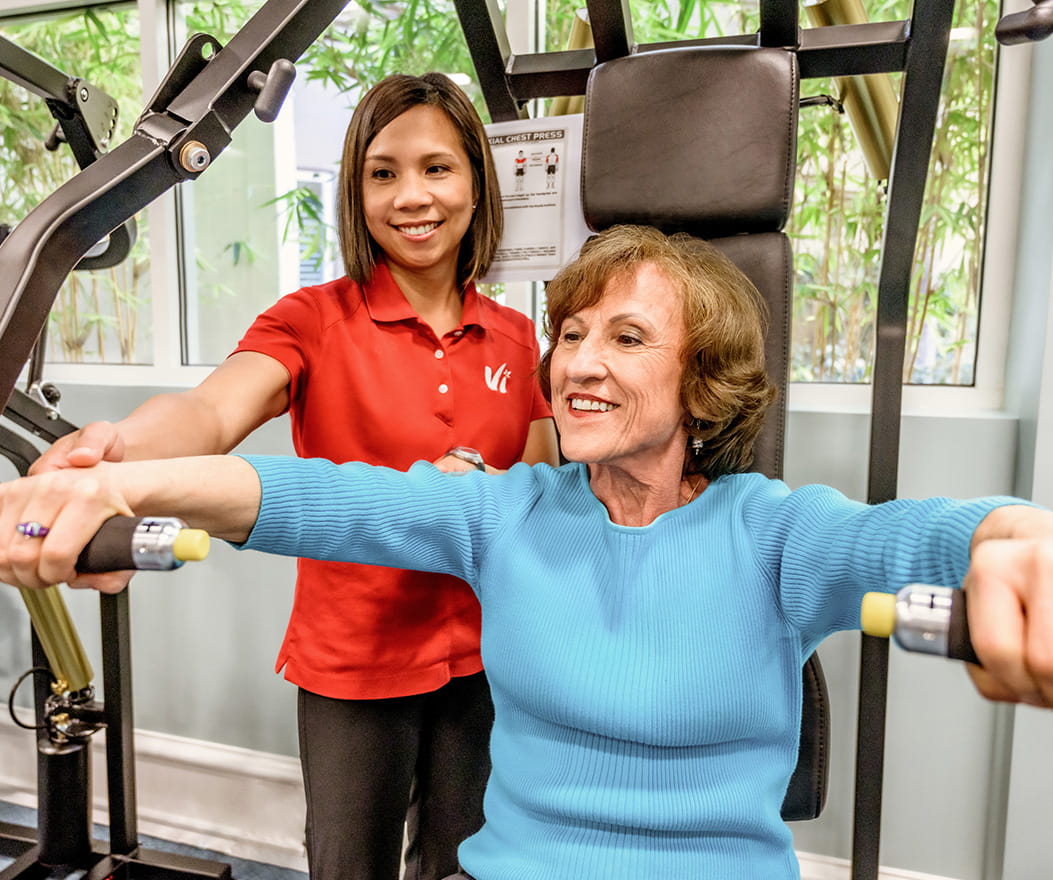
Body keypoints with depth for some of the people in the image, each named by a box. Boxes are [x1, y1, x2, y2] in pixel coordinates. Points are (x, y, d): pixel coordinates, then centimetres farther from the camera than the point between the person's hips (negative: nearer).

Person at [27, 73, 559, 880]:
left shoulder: (516, 337, 0)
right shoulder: (315, 319, -11)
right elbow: (215, 408, -29)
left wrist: (484, 486, -18)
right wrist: (122, 449, -51)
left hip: (480, 658, 3)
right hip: (351, 662, -3)